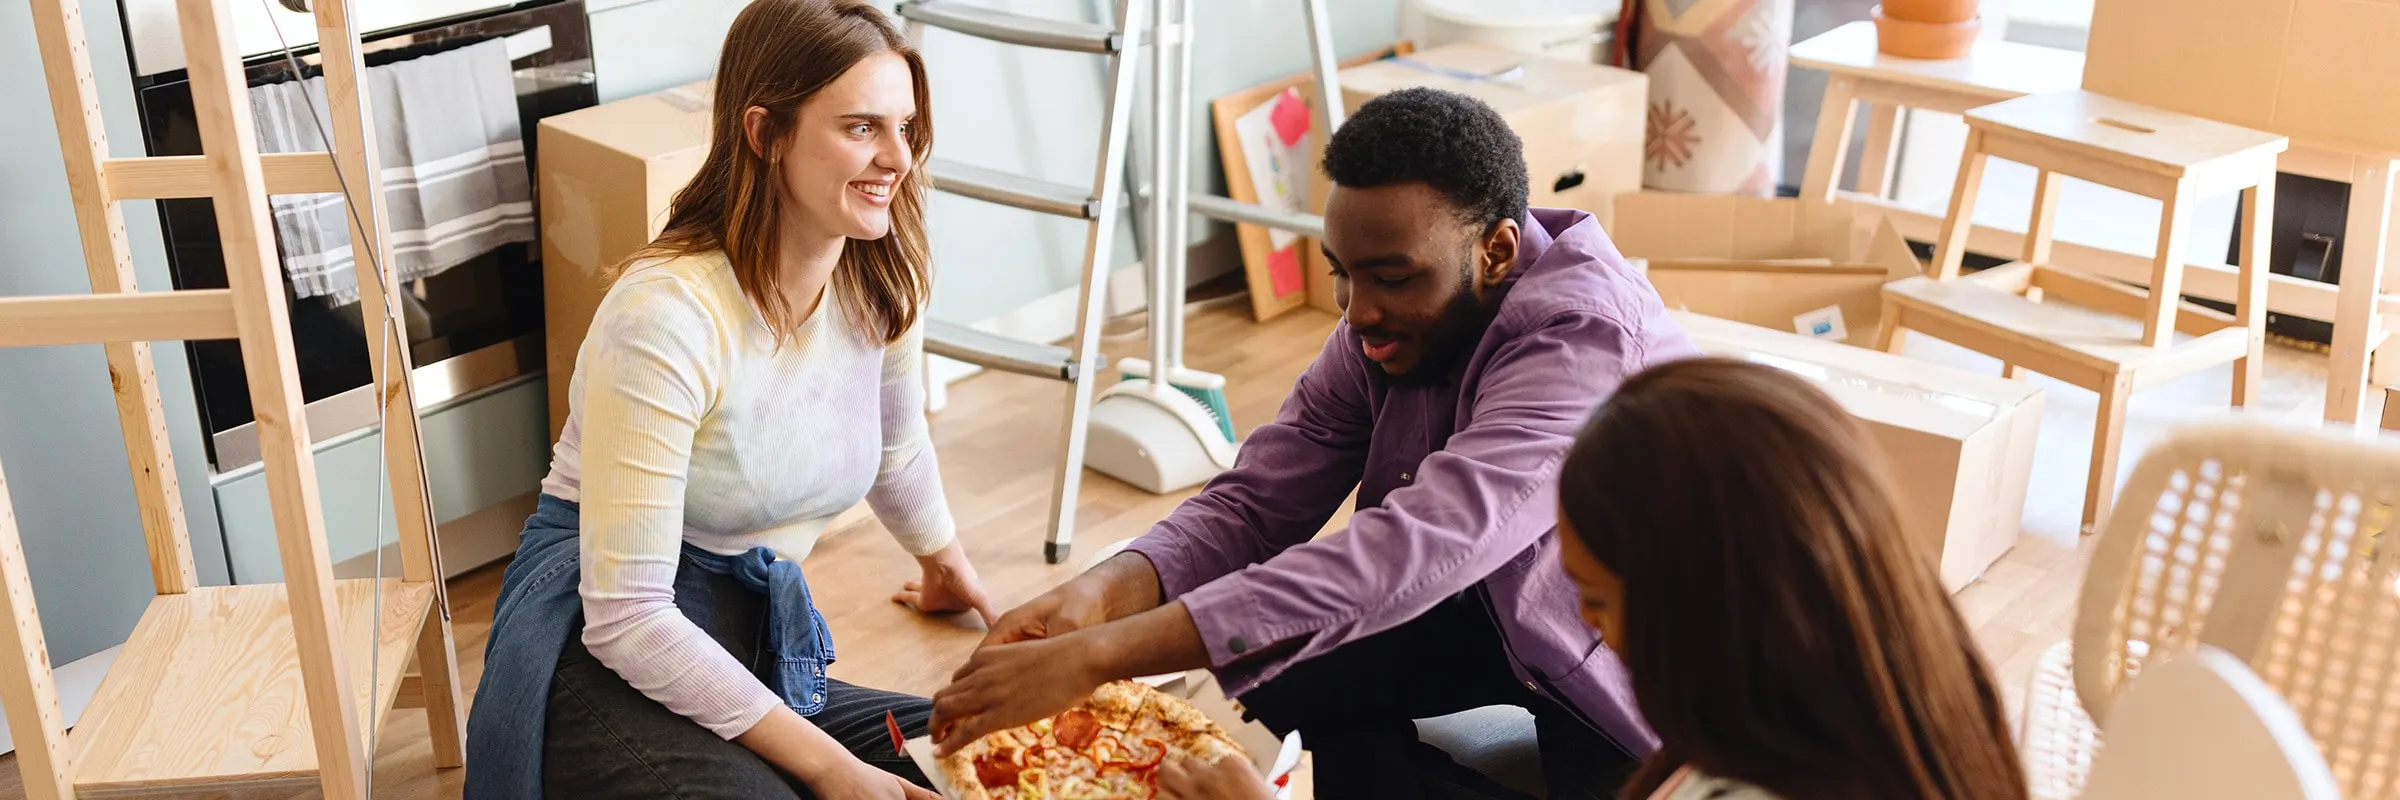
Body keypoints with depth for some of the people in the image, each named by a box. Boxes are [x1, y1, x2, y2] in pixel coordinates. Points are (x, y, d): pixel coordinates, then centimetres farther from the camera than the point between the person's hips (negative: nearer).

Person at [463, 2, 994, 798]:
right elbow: (624, 618, -23)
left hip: (758, 655, 6)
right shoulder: (668, 313, -22)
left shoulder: (880, 282, -2)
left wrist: (948, 565, 38)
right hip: (603, 662, -6)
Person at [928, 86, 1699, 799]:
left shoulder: (1589, 339, -35)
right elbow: (1255, 501, -12)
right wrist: (1102, 592, -34)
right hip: (1500, 614, 7)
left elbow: (1412, 551, -46)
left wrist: (1100, 654, -49)